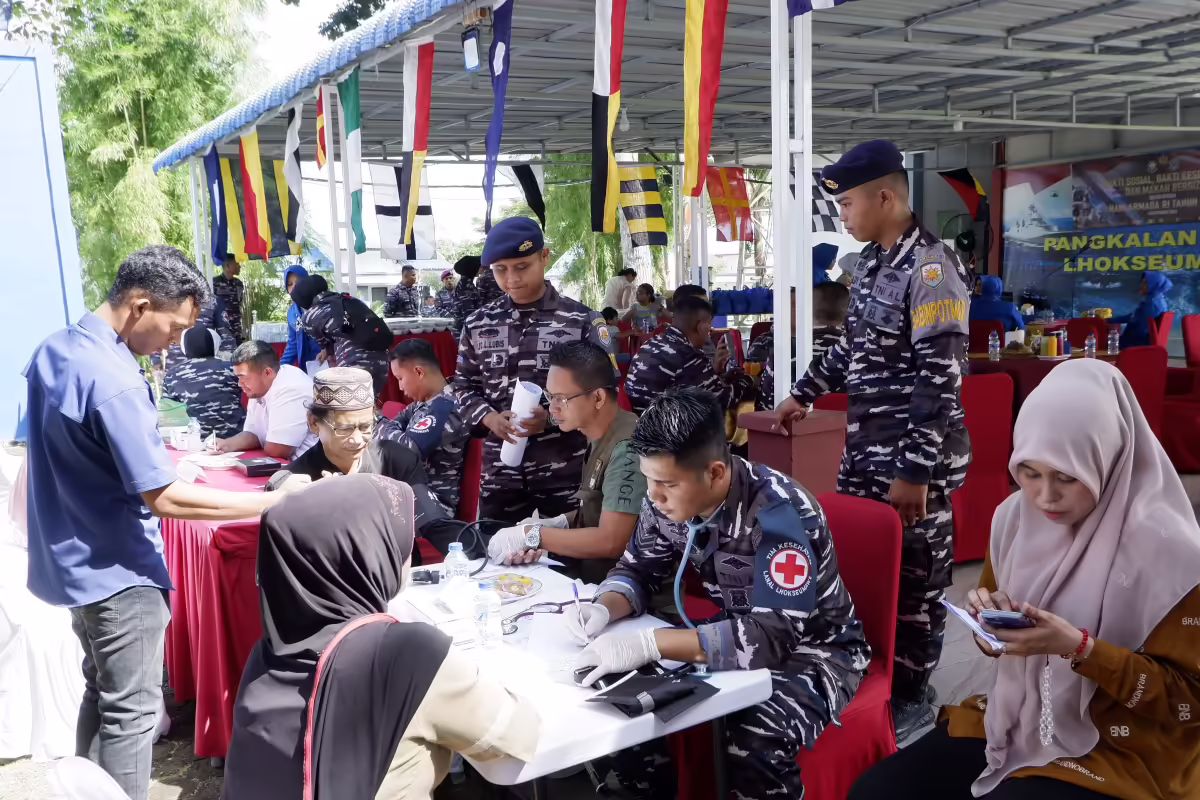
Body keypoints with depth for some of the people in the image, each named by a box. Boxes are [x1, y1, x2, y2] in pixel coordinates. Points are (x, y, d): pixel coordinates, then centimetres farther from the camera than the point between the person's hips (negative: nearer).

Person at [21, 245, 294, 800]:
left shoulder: (52, 350, 2)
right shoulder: (114, 382, -27)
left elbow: (42, 452, 15)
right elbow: (163, 498, -27)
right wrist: (273, 502, -25)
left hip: (72, 560, 9)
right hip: (116, 571, -9)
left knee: (100, 693, 22)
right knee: (131, 711, 3)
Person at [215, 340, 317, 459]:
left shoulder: (290, 390, -23)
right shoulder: (259, 389, 6)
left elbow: (275, 450, -22)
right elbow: (254, 434, 15)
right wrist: (227, 444, -3)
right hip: (285, 465, 8)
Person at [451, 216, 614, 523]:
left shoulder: (582, 321, -4)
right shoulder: (478, 325, 5)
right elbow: (464, 386, 12)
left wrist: (553, 417, -18)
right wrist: (490, 417, -9)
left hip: (565, 473, -2)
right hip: (500, 473, 3)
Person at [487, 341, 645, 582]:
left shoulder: (626, 448, -24)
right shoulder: (599, 436, 4)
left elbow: (611, 542, -26)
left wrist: (531, 536, -19)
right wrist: (556, 526, -3)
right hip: (586, 570, 7)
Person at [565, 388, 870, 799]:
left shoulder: (778, 512, -29)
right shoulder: (670, 497, -10)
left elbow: (774, 635, -36)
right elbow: (638, 570, 4)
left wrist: (649, 644, -41)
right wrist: (604, 609, -19)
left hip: (811, 650, -6)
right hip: (732, 635, 6)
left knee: (755, 742, -34)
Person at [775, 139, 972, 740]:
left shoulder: (931, 269, -18)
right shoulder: (871, 261, 9)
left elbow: (941, 378, -21)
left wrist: (916, 471, -22)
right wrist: (804, 393, 26)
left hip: (915, 455, -8)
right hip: (866, 446, 8)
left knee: (913, 574, 5)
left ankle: (909, 695, 22)